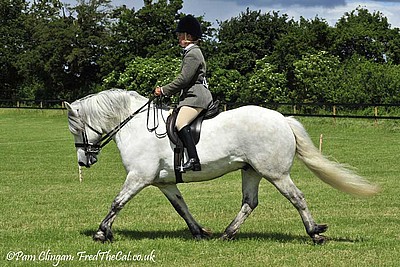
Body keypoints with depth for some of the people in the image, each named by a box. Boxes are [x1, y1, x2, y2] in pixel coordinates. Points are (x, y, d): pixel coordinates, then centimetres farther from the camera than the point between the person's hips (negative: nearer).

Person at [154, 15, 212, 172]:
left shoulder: (193, 54, -10)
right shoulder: (191, 53, 23)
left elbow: (183, 79, -16)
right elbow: (185, 80, 27)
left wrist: (164, 91, -10)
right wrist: (166, 90, 20)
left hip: (196, 95, -12)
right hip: (192, 95, 12)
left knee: (180, 123, -28)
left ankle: (194, 160, -39)